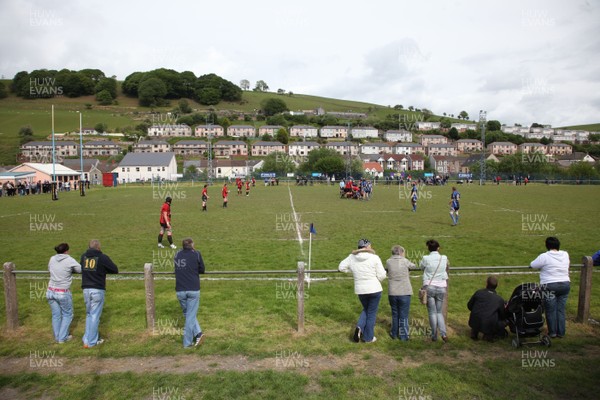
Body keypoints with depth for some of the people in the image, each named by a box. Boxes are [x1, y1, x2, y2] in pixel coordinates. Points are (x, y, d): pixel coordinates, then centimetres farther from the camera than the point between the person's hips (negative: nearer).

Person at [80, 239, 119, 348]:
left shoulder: (83, 256, 5)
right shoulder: (103, 257, -8)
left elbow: (81, 269, 20)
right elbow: (115, 270, -2)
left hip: (86, 290, 5)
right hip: (98, 290, -5)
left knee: (89, 314, 18)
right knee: (95, 316, 3)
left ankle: (87, 340, 22)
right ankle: (91, 342, 10)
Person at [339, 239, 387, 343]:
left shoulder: (351, 257, -1)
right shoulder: (374, 257, -12)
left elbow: (341, 267, 8)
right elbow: (381, 276, -11)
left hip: (360, 290, 4)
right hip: (374, 289, -3)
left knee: (366, 310, 26)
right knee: (371, 313, 13)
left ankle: (360, 327, 3)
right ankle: (368, 338, 23)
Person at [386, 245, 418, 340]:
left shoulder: (388, 262, -1)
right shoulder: (405, 261, -5)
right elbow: (414, 266, 10)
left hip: (392, 293, 2)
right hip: (404, 293, -2)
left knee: (395, 314, 17)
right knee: (403, 315, 8)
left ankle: (394, 333, 27)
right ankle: (403, 335, 14)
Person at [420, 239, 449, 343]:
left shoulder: (426, 258, -8)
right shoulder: (444, 258, 0)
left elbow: (421, 267, 10)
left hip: (429, 287, -2)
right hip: (441, 287, 2)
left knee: (432, 312, 7)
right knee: (439, 312, 15)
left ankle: (434, 336, 10)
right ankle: (443, 333, 0)